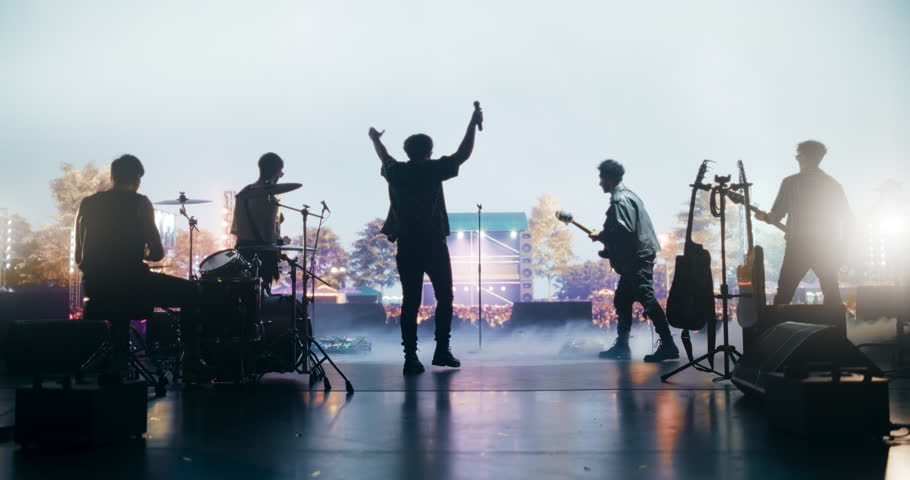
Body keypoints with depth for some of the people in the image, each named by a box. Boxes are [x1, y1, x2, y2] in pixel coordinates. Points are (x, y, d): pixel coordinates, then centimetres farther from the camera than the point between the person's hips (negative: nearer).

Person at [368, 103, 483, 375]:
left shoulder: (396, 172, 4)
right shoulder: (432, 170, -7)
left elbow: (384, 157, 26)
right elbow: (463, 154, 0)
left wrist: (375, 139, 47)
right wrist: (474, 123, 11)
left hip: (406, 247, 4)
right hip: (433, 245, -3)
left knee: (410, 302, 5)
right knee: (444, 297, 10)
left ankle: (411, 358, 2)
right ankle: (442, 351, 10)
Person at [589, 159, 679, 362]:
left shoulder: (620, 200, -14)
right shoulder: (627, 195, 20)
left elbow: (624, 230, -23)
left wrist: (600, 236, -10)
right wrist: (604, 236, 17)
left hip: (637, 257, -11)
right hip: (635, 257, 11)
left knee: (647, 300, -14)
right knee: (621, 301, 14)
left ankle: (668, 346, -16)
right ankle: (621, 345, 18)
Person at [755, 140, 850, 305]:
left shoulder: (791, 182, -2)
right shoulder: (833, 184, 8)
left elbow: (776, 215, -2)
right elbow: (847, 216, 6)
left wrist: (764, 217, 18)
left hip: (798, 246, -3)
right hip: (827, 247, 3)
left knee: (784, 294, 2)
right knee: (831, 293, 11)